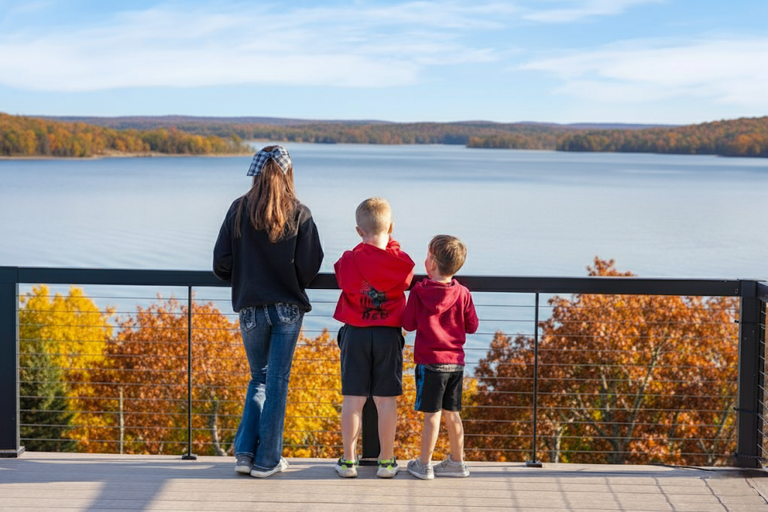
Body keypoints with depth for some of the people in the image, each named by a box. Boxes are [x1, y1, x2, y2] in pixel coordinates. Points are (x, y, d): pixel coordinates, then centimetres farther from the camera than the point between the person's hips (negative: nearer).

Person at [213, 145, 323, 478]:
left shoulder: (239, 210, -3)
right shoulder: (299, 214, -6)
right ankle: (267, 461, 9)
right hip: (288, 308, -1)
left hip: (251, 308, 2)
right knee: (277, 382, 6)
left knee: (258, 378, 18)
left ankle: (245, 453, 8)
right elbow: (310, 265, -9)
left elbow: (222, 265, -4)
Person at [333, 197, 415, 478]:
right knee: (386, 399, 5)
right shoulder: (402, 261, -5)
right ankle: (386, 460, 11)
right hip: (389, 335, 0)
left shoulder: (349, 260, -6)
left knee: (353, 399, 4)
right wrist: (391, 246, 19)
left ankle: (349, 460, 9)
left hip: (355, 334, 0)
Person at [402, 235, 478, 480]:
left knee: (431, 414, 1)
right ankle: (457, 462, 21)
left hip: (430, 361, -4)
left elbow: (408, 323, -2)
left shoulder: (419, 292, -10)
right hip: (456, 362, 4)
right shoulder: (463, 293, -2)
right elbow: (472, 326, 5)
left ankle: (424, 464, 9)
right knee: (452, 412, 13)